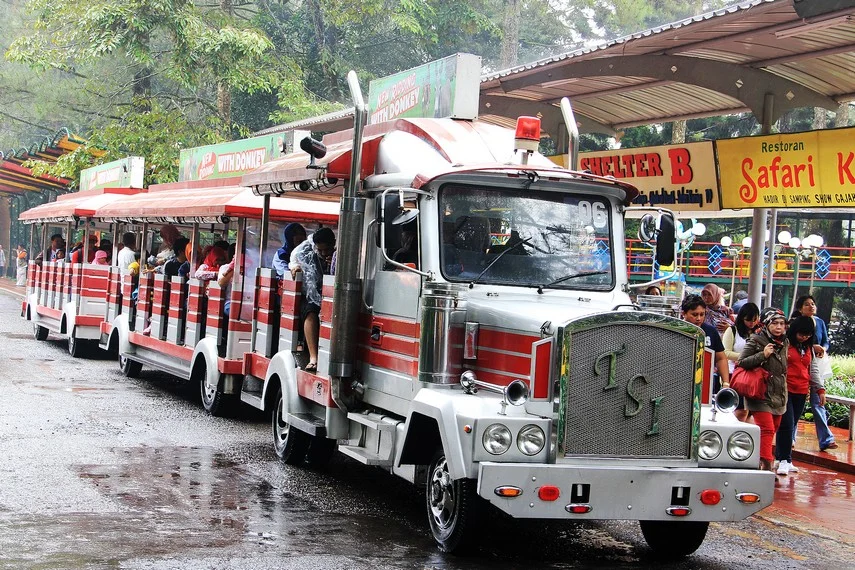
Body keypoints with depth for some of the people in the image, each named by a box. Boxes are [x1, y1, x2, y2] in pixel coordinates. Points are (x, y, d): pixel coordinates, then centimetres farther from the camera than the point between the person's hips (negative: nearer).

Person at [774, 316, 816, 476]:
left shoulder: (808, 347, 13)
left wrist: (808, 387, 17)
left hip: (801, 392, 6)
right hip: (785, 389, -6)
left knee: (792, 426, 8)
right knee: (787, 425, -10)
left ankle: (782, 459, 13)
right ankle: (784, 460, -6)